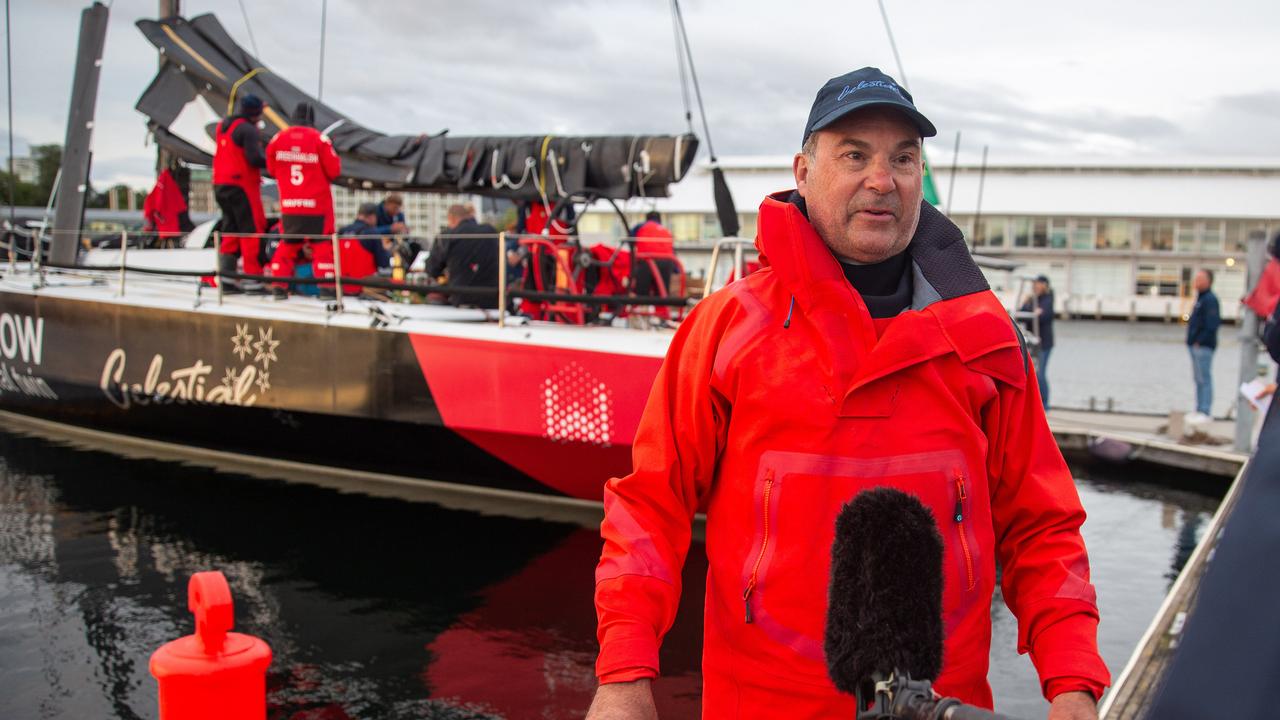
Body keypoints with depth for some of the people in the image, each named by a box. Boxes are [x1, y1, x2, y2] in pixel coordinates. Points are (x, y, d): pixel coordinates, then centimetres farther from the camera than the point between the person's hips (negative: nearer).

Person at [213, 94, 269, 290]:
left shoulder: (222, 126, 16)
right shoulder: (248, 129, -12)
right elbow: (254, 158, -21)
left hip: (221, 185, 9)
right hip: (242, 186, -9)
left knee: (230, 231, 12)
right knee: (252, 231, -5)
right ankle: (253, 278, -8)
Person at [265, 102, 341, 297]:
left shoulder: (278, 139, 1)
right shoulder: (320, 140, -9)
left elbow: (272, 169, 11)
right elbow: (334, 170, -7)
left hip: (289, 204, 3)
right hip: (317, 203, -3)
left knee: (288, 244, 16)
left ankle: (279, 284, 13)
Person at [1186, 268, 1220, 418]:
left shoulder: (1210, 299, -14)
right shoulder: (1200, 298, 17)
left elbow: (1211, 325, -21)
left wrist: (1199, 341, -19)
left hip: (1203, 346, -10)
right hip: (1196, 346, 10)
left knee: (1204, 379, -7)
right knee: (1198, 378, 14)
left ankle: (1204, 411, -4)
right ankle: (1200, 410, 21)